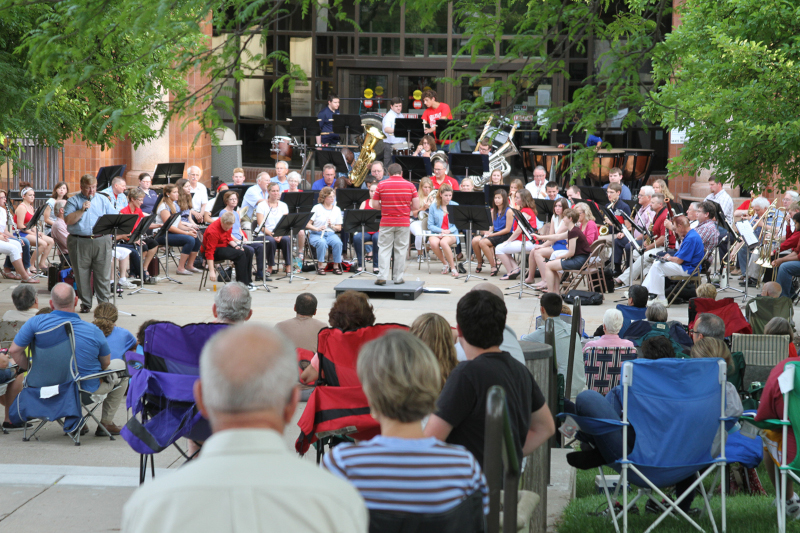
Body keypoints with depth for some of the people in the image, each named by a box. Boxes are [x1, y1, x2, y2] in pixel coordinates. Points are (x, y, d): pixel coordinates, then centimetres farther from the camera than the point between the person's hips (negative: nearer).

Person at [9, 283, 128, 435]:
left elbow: (14, 351, -13)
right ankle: (106, 423, 26)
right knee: (121, 366, 24)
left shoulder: (37, 322, -19)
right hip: (88, 387, -4)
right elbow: (105, 363, -5)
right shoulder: (93, 332, -21)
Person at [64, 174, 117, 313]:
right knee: (82, 275, 2)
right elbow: (68, 220, -5)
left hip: (102, 241, 1)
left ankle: (105, 303, 5)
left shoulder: (103, 200, 15)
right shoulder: (73, 201, 7)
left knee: (103, 274, -1)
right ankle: (85, 304, 12)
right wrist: (81, 210, -14)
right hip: (80, 242, -1)